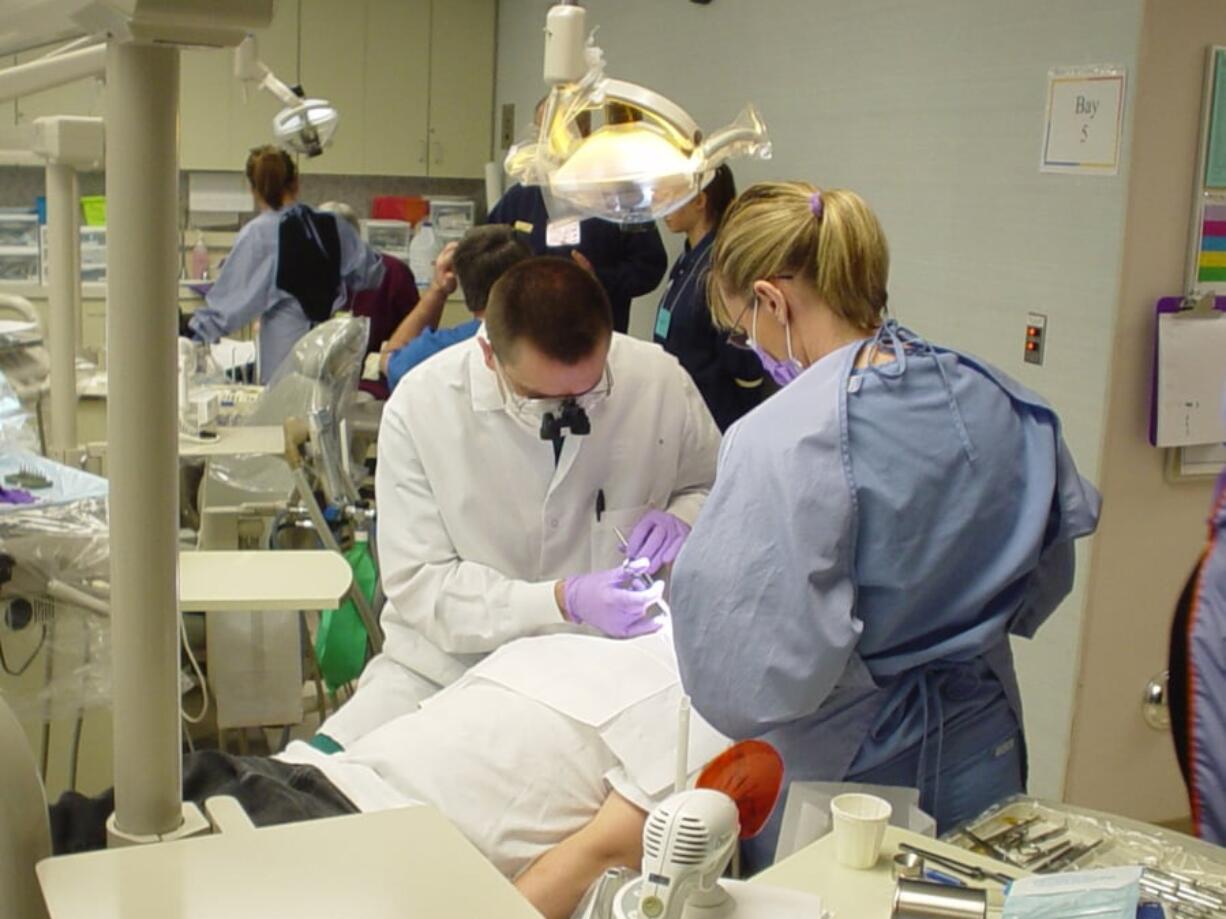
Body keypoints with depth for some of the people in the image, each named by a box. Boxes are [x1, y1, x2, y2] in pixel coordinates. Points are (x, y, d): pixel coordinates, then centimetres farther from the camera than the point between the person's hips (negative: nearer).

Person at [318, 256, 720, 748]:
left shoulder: (659, 380, -9)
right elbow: (417, 585, -13)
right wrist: (565, 600, -25)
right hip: (456, 662, -2)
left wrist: (683, 519, -14)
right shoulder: (420, 405, -12)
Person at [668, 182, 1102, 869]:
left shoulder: (781, 441, -25)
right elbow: (1044, 581, 8)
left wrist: (694, 577, -10)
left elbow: (754, 676, -27)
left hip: (839, 781, -6)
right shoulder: (1003, 405, -5)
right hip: (984, 756, 6)